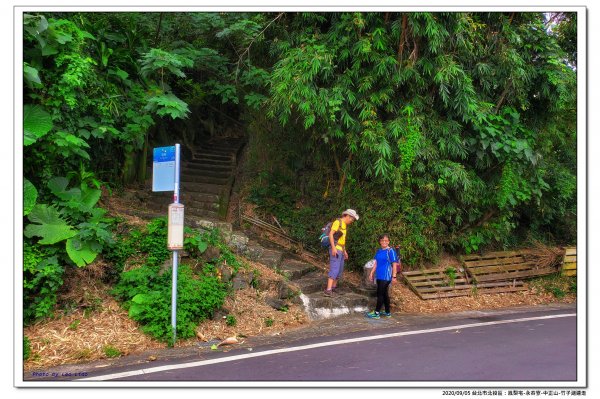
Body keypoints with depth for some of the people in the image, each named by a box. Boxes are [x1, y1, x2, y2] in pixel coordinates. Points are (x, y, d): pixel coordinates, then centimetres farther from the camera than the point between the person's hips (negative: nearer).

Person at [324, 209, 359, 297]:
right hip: (335, 250, -10)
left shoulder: (344, 225, 19)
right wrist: (333, 247, -28)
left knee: (339, 270, 17)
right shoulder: (338, 222, -11)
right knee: (334, 269, -18)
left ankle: (334, 287, 31)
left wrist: (345, 251, 26)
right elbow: (331, 234, -21)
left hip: (340, 251, 10)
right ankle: (328, 290, -25)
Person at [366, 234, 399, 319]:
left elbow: (394, 264, -13)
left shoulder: (390, 251, -11)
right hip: (379, 276, 7)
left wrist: (394, 276, -16)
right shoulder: (379, 251, 11)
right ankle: (387, 312, 23)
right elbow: (376, 263, 17)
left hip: (386, 277, -7)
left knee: (380, 294, -5)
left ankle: (376, 313, 1)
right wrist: (372, 273, 13)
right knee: (385, 294, 14)